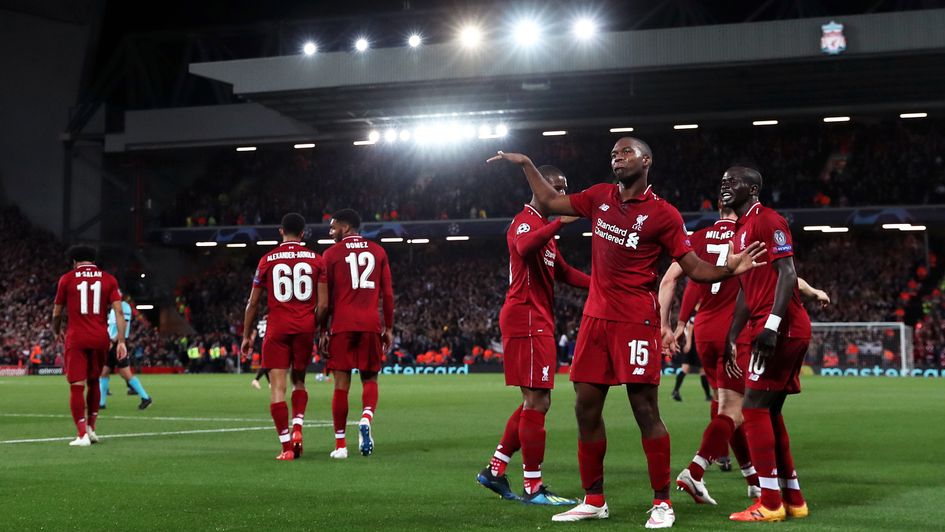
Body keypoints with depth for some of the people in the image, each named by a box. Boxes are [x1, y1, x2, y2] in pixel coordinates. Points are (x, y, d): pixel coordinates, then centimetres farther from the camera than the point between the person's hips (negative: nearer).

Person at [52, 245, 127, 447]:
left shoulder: (67, 279, 2)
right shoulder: (108, 279, 6)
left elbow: (57, 312, 11)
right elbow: (119, 311, -2)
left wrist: (57, 332, 31)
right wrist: (121, 341, -3)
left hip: (76, 338, -3)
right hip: (100, 338, 3)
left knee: (77, 386, -2)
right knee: (94, 381, 21)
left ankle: (82, 435, -7)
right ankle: (90, 427, 24)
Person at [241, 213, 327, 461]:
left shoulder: (267, 260, 4)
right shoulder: (316, 259, 5)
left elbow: (253, 303, 6)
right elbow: (323, 303, 1)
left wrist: (247, 335, 15)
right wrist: (319, 330, 13)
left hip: (277, 328, -2)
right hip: (305, 327, 2)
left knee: (277, 386, -1)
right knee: (299, 381, 20)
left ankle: (286, 446, -8)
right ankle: (297, 428, -1)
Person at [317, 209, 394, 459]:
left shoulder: (332, 253, 4)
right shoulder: (378, 252, 11)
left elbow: (326, 297, 3)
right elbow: (387, 293, 9)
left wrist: (323, 332, 7)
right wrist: (389, 328, 13)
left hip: (342, 325, -2)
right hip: (371, 325, 2)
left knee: (341, 384, 1)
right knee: (370, 379, 13)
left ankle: (340, 444, 1)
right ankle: (367, 418, -17)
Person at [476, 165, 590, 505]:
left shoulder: (543, 226, 24)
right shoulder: (525, 221, -9)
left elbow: (564, 272, 29)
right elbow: (524, 247, -33)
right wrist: (561, 222, -39)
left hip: (537, 322, 11)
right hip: (527, 320, -11)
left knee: (534, 402, 13)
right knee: (537, 402, -8)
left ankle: (495, 470, 19)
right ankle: (534, 487, -4)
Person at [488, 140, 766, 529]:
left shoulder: (662, 214, -5)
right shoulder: (600, 197, 11)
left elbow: (694, 267, -5)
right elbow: (549, 203, 23)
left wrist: (729, 269, -22)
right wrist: (526, 165, 23)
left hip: (635, 321, -6)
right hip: (595, 317, 6)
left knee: (645, 411, -6)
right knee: (586, 408, 7)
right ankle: (593, 500, 18)